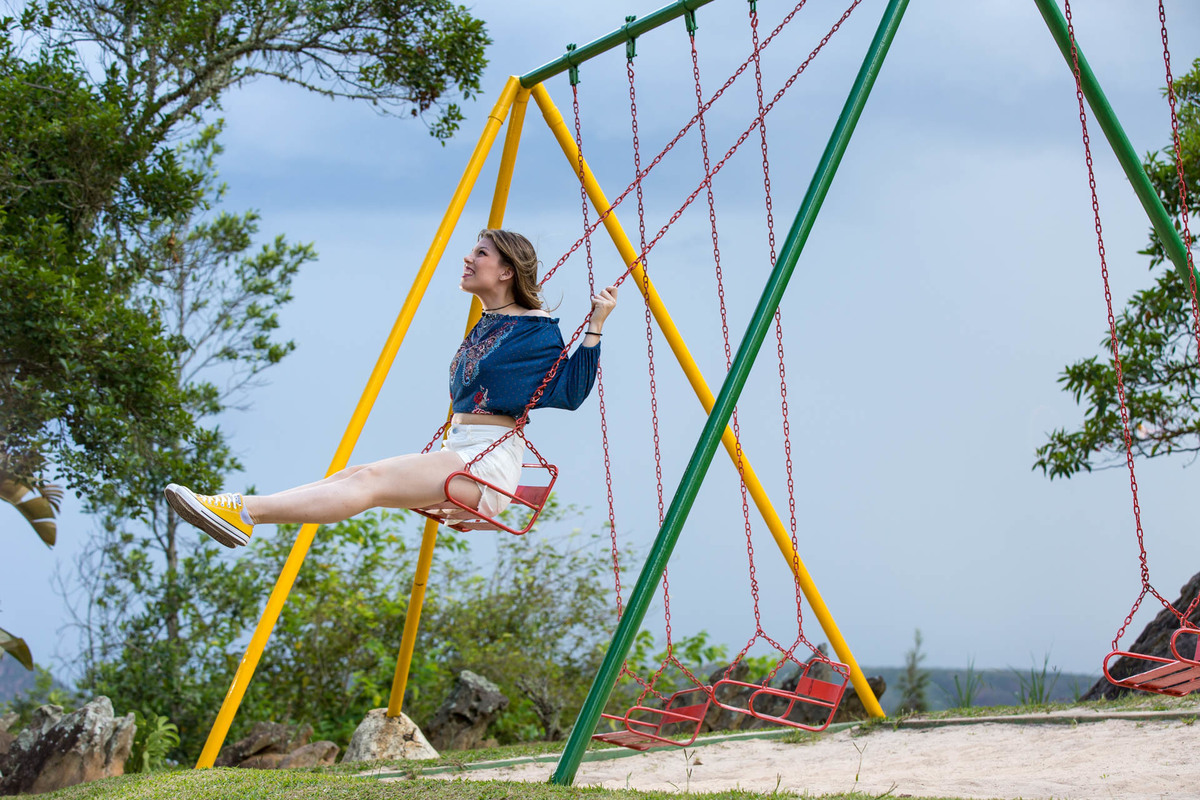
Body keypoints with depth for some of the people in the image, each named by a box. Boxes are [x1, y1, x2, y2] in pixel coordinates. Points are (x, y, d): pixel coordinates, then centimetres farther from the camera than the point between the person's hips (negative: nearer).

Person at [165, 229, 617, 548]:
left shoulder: (537, 331, -4)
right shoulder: (484, 327, 20)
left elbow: (571, 392, -13)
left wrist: (595, 327, -17)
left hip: (488, 465, -9)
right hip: (455, 457, 9)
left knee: (370, 480, -23)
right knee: (353, 475, -9)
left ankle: (246, 513, -36)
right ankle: (243, 511, -22)